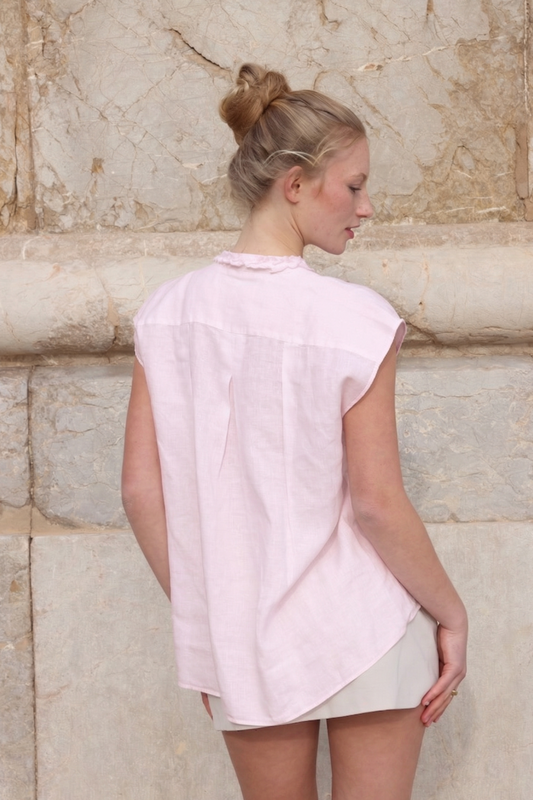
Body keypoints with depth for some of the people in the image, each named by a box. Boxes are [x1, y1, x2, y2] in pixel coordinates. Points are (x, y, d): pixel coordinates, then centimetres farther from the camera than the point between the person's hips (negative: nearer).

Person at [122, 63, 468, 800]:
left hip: (241, 645, 4)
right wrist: (452, 615, -1)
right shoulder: (353, 319, -16)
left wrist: (198, 612, 11)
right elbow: (376, 503, -15)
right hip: (365, 638, -4)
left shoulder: (169, 313, -3)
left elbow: (141, 489, -1)